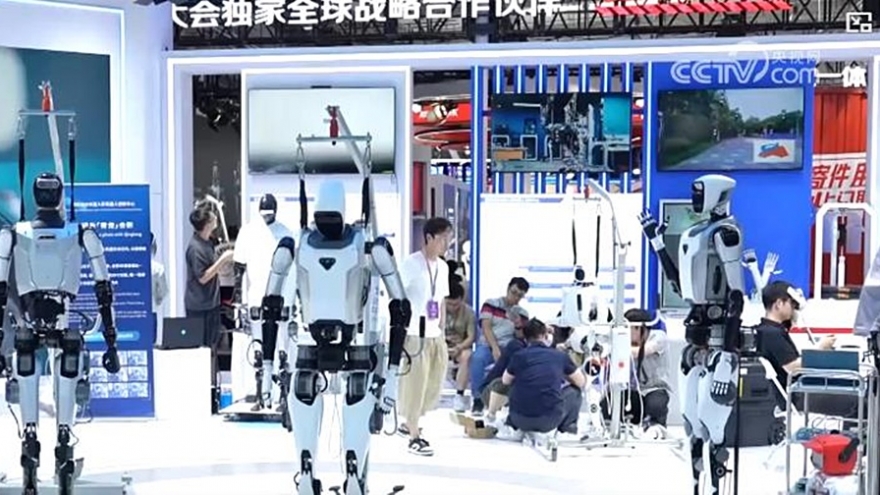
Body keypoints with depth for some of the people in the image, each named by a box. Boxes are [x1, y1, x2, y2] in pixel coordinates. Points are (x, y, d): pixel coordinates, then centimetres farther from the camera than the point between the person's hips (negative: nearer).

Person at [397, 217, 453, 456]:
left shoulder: (443, 267, 12)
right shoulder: (411, 264, -10)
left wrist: (443, 332, 15)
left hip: (435, 336, 7)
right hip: (415, 335, -7)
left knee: (432, 386, 12)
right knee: (414, 387, -3)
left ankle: (408, 425, 30)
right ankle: (414, 437, 6)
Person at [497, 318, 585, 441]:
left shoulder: (519, 356, 6)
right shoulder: (560, 356, 6)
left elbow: (505, 381, 24)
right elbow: (581, 382, 20)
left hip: (520, 419, 2)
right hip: (548, 420, -1)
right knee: (575, 391, 24)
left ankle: (511, 427, 19)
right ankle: (567, 430, 15)